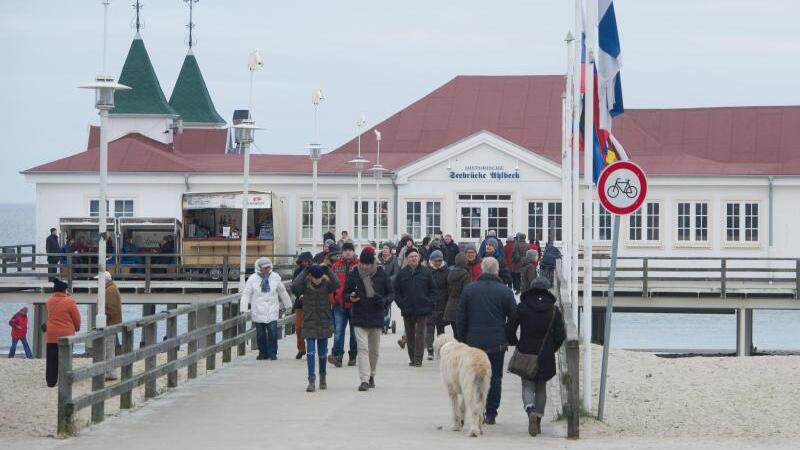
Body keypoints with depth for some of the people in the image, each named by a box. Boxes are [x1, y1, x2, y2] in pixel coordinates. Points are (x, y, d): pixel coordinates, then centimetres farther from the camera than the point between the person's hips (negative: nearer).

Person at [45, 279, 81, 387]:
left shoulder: (49, 301, 3)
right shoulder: (69, 301, -12)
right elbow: (77, 318, -6)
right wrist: (77, 328, 16)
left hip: (51, 335, 4)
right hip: (66, 335, -4)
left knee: (52, 359, 7)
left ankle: (51, 381, 7)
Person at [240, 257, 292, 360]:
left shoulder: (275, 277, 5)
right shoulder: (253, 279, -1)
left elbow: (282, 292, 17)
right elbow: (246, 294, -1)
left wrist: (287, 305, 24)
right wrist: (244, 308, -11)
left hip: (272, 311, 0)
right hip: (258, 312, 0)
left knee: (273, 332, -9)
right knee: (260, 334, 3)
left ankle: (272, 353, 2)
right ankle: (263, 352, 16)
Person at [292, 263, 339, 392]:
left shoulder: (326, 283, -1)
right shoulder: (305, 284, -5)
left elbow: (337, 285, -21)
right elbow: (294, 286, -25)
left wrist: (328, 270, -18)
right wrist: (305, 271, -21)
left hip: (324, 322, 1)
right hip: (309, 323, -1)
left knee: (322, 353, 10)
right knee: (311, 352, -9)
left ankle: (323, 377, 30)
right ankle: (311, 381, -9)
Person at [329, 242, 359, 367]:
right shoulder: (335, 266, 9)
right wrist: (331, 299, -2)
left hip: (355, 304, -1)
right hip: (339, 304, 1)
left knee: (355, 331, 8)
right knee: (338, 330, -8)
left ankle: (353, 356, 17)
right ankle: (337, 355, -13)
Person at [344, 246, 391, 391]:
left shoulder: (381, 274, -1)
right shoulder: (354, 274, -1)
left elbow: (390, 292, 8)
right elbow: (346, 292, 9)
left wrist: (383, 300, -13)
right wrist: (351, 297, -14)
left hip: (376, 316, 1)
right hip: (359, 318, -1)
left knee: (374, 349, 12)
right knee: (362, 347, -11)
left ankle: (371, 376, 29)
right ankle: (364, 380, -16)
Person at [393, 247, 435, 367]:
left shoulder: (426, 272, 1)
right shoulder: (402, 273, 3)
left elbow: (432, 289, 5)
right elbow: (396, 291, 6)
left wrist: (429, 304, -5)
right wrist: (401, 304, -4)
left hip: (422, 310, -2)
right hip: (407, 311, 2)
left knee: (420, 334, -5)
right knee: (410, 335, 10)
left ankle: (418, 359, -6)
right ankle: (412, 358, 19)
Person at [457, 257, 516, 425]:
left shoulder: (469, 289, 0)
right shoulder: (505, 291, -5)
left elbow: (461, 318, 3)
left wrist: (463, 339, 12)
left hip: (474, 342, 1)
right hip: (497, 342, -1)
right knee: (495, 378, 6)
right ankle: (491, 414, 5)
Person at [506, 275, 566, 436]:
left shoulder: (522, 307, -6)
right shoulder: (554, 310, -4)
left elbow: (509, 329, -5)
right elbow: (561, 335, -3)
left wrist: (515, 344, 11)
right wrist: (551, 349, 12)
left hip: (526, 354, -1)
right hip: (546, 356, 1)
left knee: (528, 385, 6)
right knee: (541, 387, 15)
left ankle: (530, 409, -21)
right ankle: (538, 418, 14)